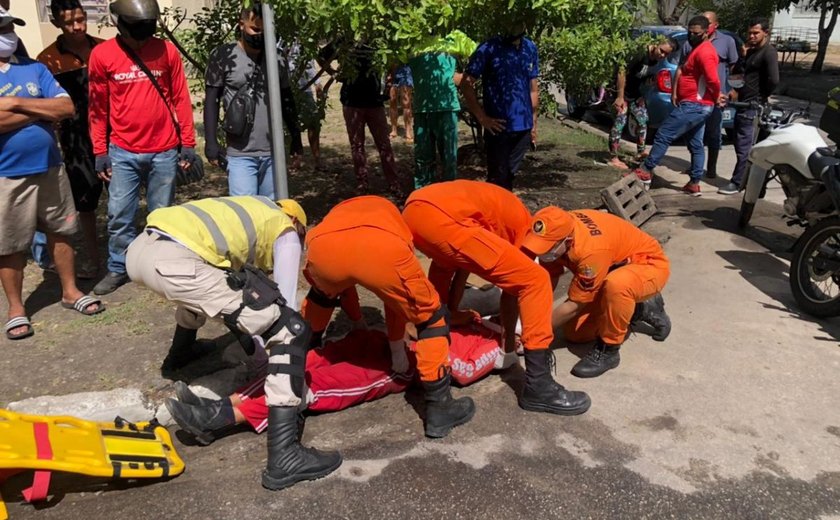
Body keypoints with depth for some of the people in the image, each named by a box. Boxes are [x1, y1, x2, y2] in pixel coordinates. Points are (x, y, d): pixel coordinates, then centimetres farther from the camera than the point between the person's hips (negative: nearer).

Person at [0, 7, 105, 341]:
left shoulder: (35, 68, 5)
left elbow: (67, 108, -7)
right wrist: (42, 111, -13)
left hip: (50, 168, 3)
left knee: (60, 232, 14)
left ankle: (70, 291, 30)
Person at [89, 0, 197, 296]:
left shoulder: (167, 51, 1)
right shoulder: (102, 55, 0)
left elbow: (181, 99, 4)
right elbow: (98, 107, 4)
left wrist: (188, 142, 2)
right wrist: (100, 152, 2)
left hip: (164, 151, 0)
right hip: (122, 152, 0)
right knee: (119, 215, 4)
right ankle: (119, 268, 19)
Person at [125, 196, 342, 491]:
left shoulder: (248, 210, 36)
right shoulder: (287, 234, 17)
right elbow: (284, 305, 13)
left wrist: (257, 340, 42)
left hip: (138, 249, 9)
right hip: (174, 263, -9)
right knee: (291, 331, -3)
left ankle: (179, 356, 61)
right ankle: (284, 457, -10)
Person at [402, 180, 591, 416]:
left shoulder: (491, 204, 39)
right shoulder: (526, 226, 20)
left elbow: (465, 258, 38)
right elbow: (512, 284, 20)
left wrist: (453, 311, 43)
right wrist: (509, 338, 30)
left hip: (413, 210, 8)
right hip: (442, 219, -8)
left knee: (445, 257, 43)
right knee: (535, 280, 1)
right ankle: (538, 386, 1)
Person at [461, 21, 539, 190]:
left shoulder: (530, 48, 8)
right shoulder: (488, 49, -9)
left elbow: (533, 87, 14)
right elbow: (466, 84, -9)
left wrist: (534, 122, 12)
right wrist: (482, 118, -13)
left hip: (523, 127, 4)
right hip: (499, 127, -4)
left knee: (510, 175, 15)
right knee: (497, 177, 3)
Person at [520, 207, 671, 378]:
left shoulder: (590, 249, -40)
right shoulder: (557, 232, -20)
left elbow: (574, 306, -30)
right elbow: (547, 282, -8)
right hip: (615, 267, 8)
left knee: (616, 285, -43)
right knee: (575, 334, 3)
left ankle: (607, 350, -19)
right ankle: (639, 309, 20)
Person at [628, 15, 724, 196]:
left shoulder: (704, 52, -16)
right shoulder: (698, 49, 18)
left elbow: (713, 80, -23)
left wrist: (717, 97, -8)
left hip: (693, 105, -11)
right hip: (699, 106, 11)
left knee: (663, 135, -6)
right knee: (696, 145, 10)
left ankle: (646, 171, 1)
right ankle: (694, 184, 15)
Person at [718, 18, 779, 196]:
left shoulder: (768, 52, -12)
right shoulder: (752, 51, 18)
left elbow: (773, 80, -22)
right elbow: (739, 72, 18)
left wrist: (761, 97, -9)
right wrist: (743, 55, 3)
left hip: (752, 107, -10)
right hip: (743, 104, 10)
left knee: (744, 147, -6)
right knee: (740, 144, 13)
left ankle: (737, 183, -2)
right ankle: (745, 180, 22)